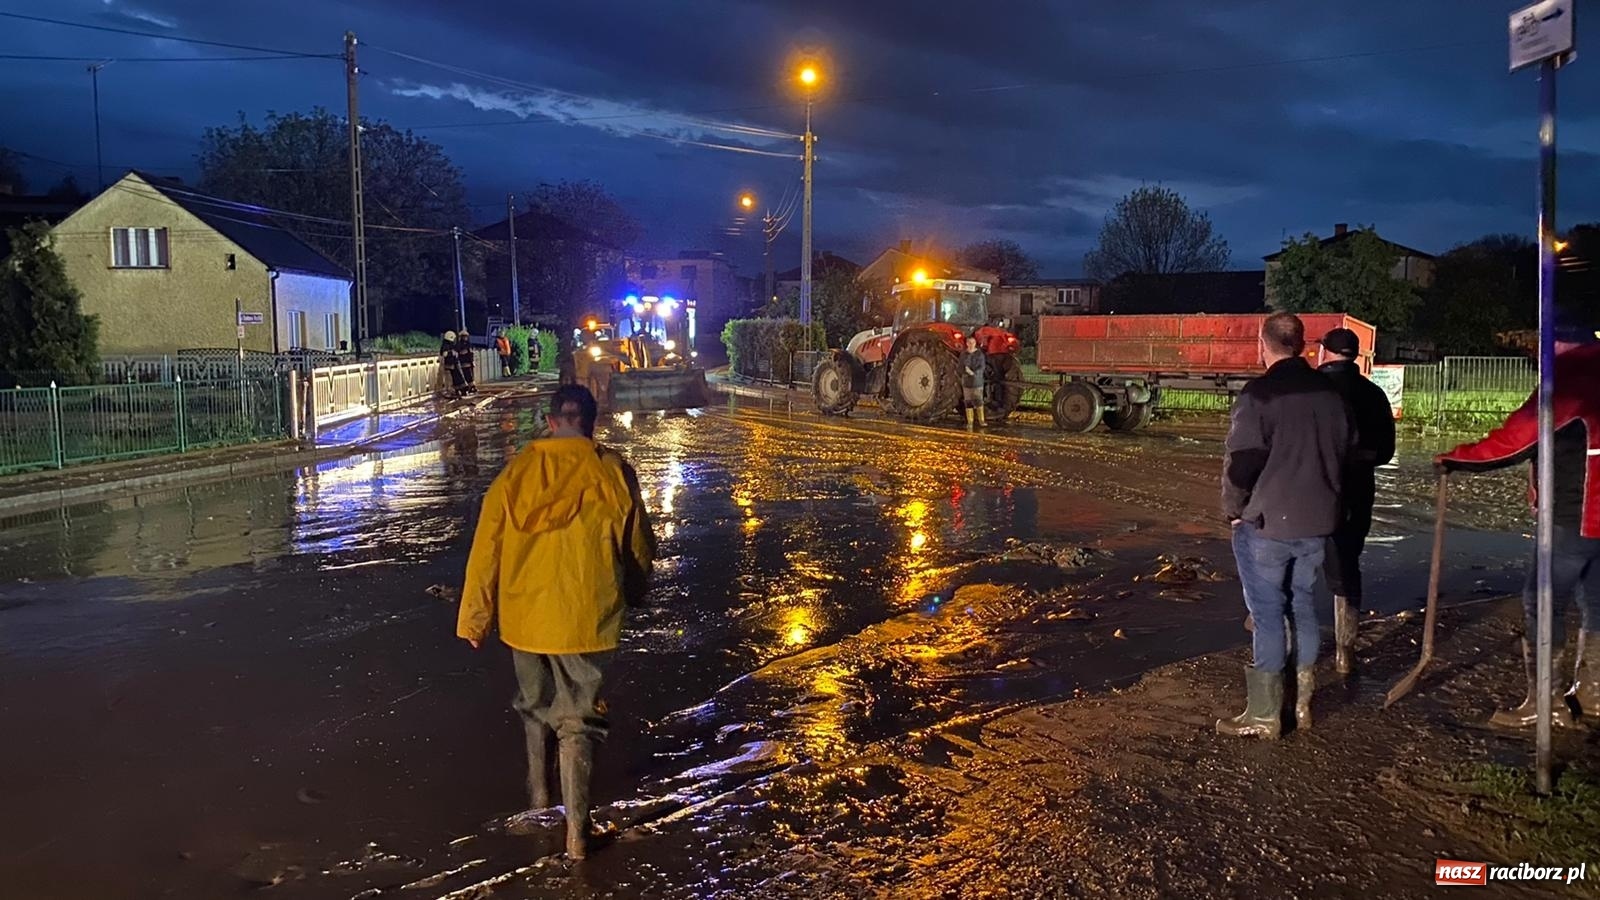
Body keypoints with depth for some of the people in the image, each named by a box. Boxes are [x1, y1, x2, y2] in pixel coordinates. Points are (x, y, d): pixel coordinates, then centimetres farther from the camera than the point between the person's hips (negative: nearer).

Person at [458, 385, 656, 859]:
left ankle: (538, 790, 42)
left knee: (534, 702, 26)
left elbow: (486, 549, -3)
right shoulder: (612, 473, -8)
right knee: (578, 720, 8)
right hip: (585, 619, -2)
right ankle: (576, 828, 7)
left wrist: (475, 618, 6)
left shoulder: (516, 473, -4)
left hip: (525, 615, 2)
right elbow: (638, 548, 0)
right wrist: (633, 593, 21)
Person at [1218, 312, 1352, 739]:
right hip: (1318, 520, 6)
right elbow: (1344, 451, 12)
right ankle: (1302, 703, 23)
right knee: (1303, 607, 15)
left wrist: (1233, 509, -2)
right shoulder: (1330, 392, 5)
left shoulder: (1259, 394, -16)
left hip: (1267, 523, -6)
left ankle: (1264, 715, 6)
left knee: (1268, 614, 0)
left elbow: (1241, 461, -16)